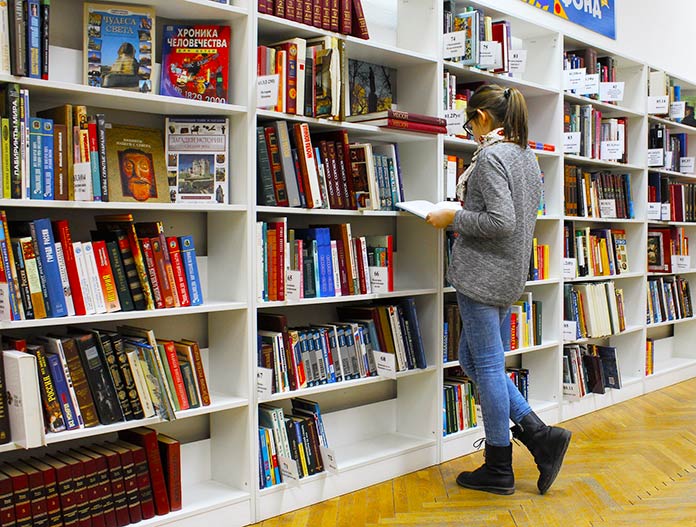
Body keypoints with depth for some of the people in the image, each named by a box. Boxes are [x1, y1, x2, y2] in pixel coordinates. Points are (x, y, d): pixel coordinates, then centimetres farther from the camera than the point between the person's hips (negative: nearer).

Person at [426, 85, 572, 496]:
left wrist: (454, 218, -11)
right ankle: (541, 435, 13)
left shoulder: (490, 156, -14)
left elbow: (501, 222, -23)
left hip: (483, 272, -10)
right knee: (474, 359, 17)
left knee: (486, 364, 0)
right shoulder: (527, 156, 15)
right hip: (511, 275, 10)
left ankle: (499, 469, 11)